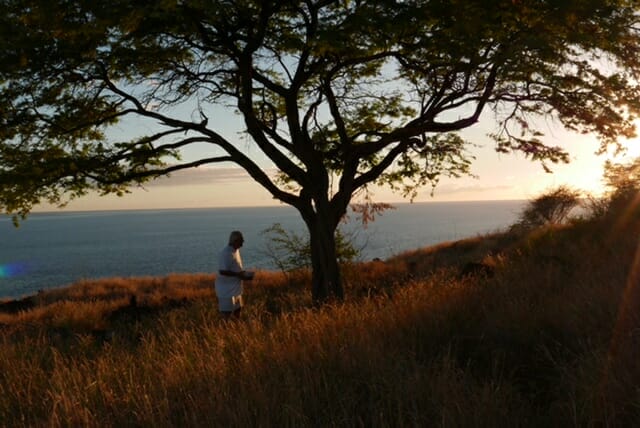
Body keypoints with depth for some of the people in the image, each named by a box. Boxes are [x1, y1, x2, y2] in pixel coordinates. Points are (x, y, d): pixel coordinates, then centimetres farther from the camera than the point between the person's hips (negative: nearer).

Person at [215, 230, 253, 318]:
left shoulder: (236, 250, 9)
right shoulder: (225, 253, -20)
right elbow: (222, 271, -25)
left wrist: (243, 273, 4)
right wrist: (238, 275, -24)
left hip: (235, 288, 9)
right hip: (226, 289, -9)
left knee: (237, 311, 15)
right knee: (227, 314, -3)